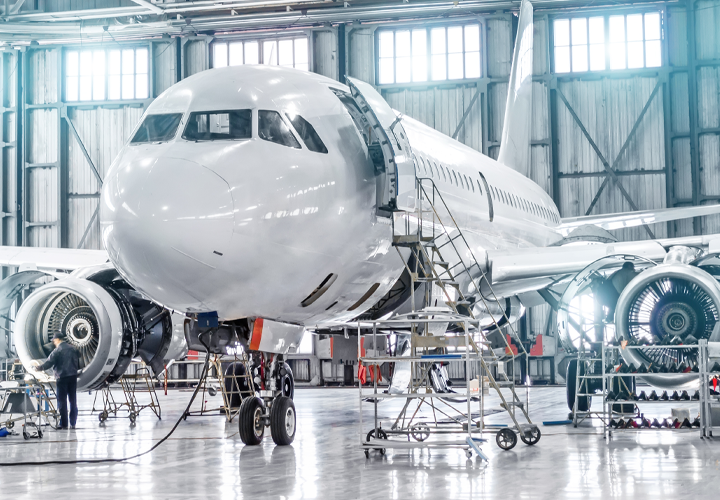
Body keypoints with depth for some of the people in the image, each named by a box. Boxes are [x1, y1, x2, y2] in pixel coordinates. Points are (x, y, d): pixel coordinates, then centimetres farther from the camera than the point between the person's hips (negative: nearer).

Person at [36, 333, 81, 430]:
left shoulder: (57, 351, -9)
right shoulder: (73, 349, 8)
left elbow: (48, 363, -9)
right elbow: (78, 364, 13)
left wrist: (39, 367, 5)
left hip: (62, 377, -5)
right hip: (73, 376, 5)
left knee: (62, 401, 0)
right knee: (73, 401, 9)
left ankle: (63, 424, 0)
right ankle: (73, 423, 11)